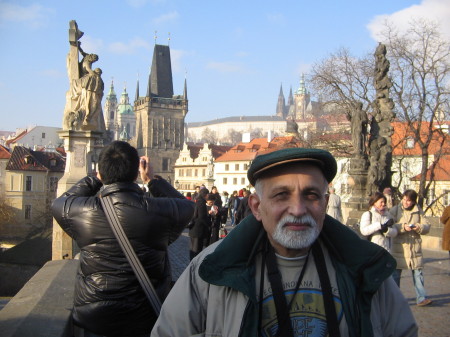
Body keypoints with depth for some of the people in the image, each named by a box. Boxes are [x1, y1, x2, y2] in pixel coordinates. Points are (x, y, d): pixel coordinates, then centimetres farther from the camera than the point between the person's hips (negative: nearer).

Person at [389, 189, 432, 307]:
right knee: (395, 273, 6)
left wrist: (419, 227, -16)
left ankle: (421, 298, 7)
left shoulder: (418, 211, 6)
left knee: (418, 272, 1)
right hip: (399, 247, -2)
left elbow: (427, 226, 5)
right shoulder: (395, 210, -1)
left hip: (415, 247, 2)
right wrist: (403, 227, -21)